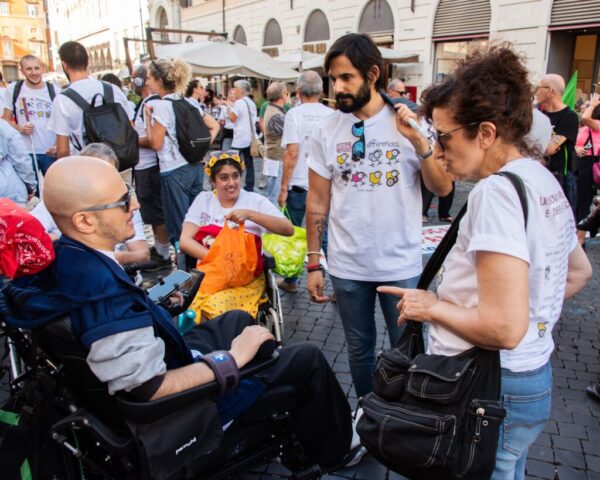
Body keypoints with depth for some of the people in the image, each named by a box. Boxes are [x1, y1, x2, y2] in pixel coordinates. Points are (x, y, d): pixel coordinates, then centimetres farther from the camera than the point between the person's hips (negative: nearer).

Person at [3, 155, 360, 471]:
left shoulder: (61, 258, -11)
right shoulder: (106, 298, -38)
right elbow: (152, 390, -31)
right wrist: (233, 358, -21)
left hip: (157, 363, 9)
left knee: (238, 319, 26)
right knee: (307, 359, -1)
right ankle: (336, 450, 29)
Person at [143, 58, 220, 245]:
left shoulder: (161, 105, -12)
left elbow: (156, 144, -11)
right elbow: (214, 126, 14)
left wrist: (147, 117, -3)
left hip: (174, 171, -8)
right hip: (195, 166, 8)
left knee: (179, 225, 2)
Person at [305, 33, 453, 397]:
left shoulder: (411, 124, -5)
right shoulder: (327, 130, -1)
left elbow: (443, 188, -6)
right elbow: (317, 201, 2)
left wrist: (418, 141, -20)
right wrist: (313, 263, 2)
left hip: (402, 264, -1)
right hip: (347, 266, 2)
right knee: (359, 349, 17)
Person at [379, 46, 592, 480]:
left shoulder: (496, 191, -24)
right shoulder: (545, 180, 6)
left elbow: (504, 328, -29)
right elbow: (579, 272, 20)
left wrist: (432, 306, -15)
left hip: (491, 388, -9)